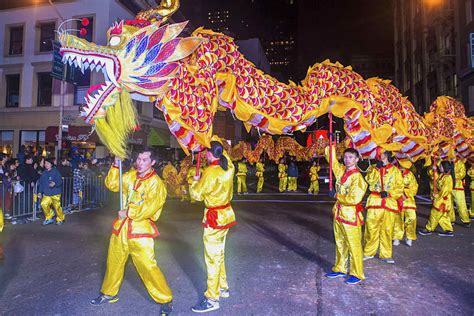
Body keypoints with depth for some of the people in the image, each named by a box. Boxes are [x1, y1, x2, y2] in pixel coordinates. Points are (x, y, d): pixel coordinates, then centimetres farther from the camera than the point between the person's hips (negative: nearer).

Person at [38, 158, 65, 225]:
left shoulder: (55, 172, -6)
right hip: (46, 194, 4)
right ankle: (48, 218, 3)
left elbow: (60, 181, -12)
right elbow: (41, 183, 14)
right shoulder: (44, 173, 9)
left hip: (55, 194, -4)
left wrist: (55, 183, -31)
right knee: (44, 204, -18)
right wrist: (40, 192, 10)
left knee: (57, 207, 2)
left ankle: (60, 219, 25)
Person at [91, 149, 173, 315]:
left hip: (140, 229, -7)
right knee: (113, 262, 20)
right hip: (121, 226, 7)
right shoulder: (131, 175, 7)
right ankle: (109, 293, 44)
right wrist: (116, 166, 2)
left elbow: (150, 207, -21)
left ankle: (166, 300, 7)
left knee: (148, 266, -9)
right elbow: (112, 185, 13)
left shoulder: (156, 182, -14)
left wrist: (128, 212, -13)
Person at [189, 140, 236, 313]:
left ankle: (212, 299, 12)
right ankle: (222, 288, 35)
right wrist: (218, 142, 26)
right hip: (226, 214, 9)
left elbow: (197, 194, -14)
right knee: (219, 254, 21)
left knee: (212, 258, 1)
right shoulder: (228, 166, 0)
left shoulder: (210, 172, -23)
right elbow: (224, 153, 23)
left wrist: (195, 181, 4)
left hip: (215, 218, -8)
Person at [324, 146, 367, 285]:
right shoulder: (341, 170, 5)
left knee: (354, 245, 4)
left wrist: (336, 195, -14)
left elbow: (354, 199, -22)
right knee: (340, 243, 18)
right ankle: (340, 269, 32)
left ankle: (357, 274, 17)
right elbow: (331, 158, 14)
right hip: (338, 213, 7)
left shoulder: (357, 177, -16)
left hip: (351, 216, -7)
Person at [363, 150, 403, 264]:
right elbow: (370, 179, -7)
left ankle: (385, 255, 15)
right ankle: (368, 252, 13)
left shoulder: (395, 170, 8)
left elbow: (400, 187, 3)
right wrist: (377, 168, -12)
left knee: (387, 230, 1)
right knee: (371, 228, -1)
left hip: (389, 202, 0)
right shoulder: (373, 168, 11)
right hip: (375, 202, 0)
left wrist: (389, 193, -10)